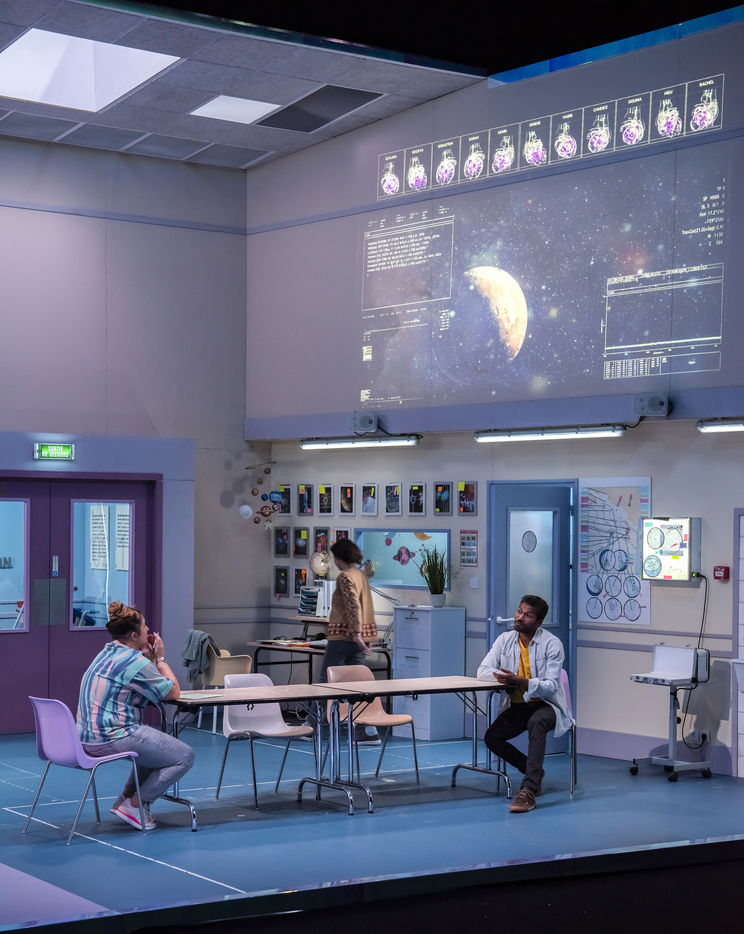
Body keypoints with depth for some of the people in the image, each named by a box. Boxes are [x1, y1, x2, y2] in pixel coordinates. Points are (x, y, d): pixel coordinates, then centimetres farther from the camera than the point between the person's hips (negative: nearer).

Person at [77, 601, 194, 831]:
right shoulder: (135, 662, -17)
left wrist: (150, 656, 13)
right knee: (184, 757, -3)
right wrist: (159, 658, 3)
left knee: (159, 746, 30)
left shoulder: (107, 653, 14)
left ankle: (125, 799, 24)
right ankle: (135, 805, 0)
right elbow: (173, 692, -7)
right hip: (113, 738, -10)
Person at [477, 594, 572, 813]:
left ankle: (528, 790, -42)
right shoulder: (505, 640, 3)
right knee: (491, 737, -19)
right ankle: (535, 772, 5)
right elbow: (483, 671, -1)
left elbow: (551, 686, -18)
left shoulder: (552, 644, -11)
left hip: (546, 705, -5)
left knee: (536, 723, -38)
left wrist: (520, 681, -32)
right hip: (515, 706, 5)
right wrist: (505, 679, -21)